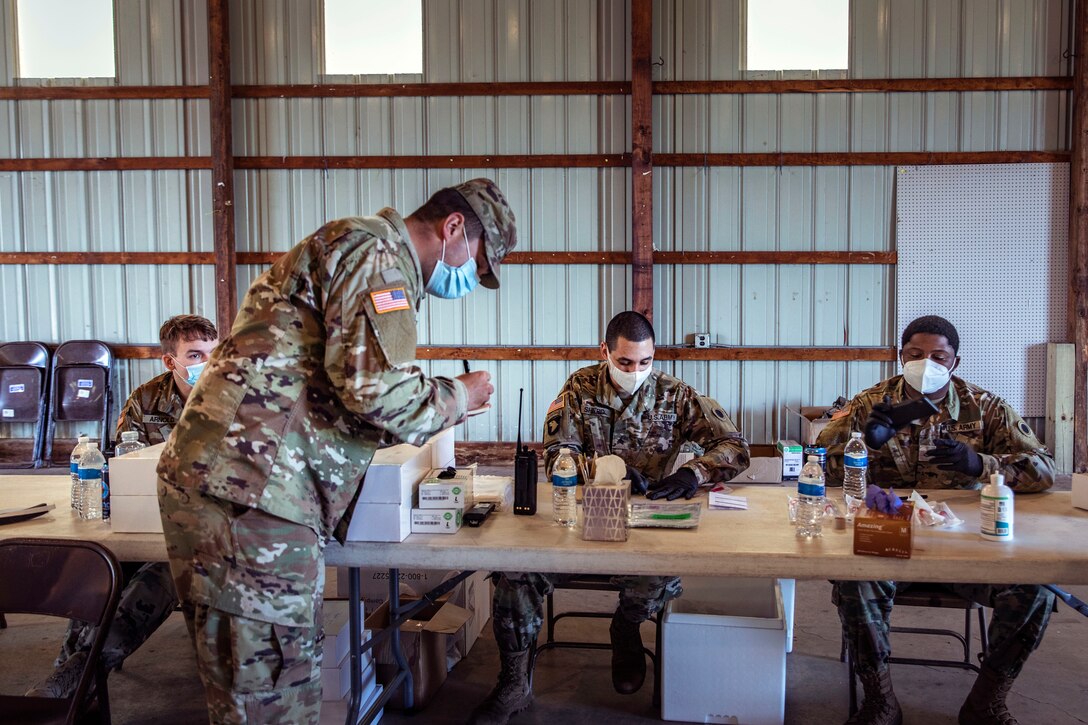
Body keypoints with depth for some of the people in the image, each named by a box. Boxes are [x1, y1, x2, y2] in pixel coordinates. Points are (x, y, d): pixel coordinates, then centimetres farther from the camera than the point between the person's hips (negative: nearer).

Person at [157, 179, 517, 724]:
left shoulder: (359, 249, 26)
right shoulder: (377, 253, -8)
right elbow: (376, 387, -20)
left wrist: (438, 406, 20)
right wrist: (455, 398, -1)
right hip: (249, 489, -11)